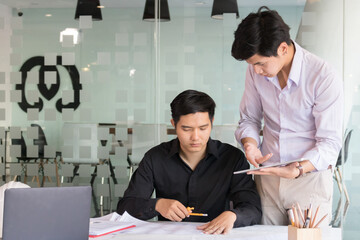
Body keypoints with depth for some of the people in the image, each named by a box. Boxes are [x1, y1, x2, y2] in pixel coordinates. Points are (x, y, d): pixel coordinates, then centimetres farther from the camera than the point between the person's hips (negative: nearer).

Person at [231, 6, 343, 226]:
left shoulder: (325, 78, -18)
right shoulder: (255, 72, -2)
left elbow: (330, 143, -15)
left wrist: (298, 169, -32)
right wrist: (250, 144, -12)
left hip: (310, 177, -4)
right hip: (267, 175, 4)